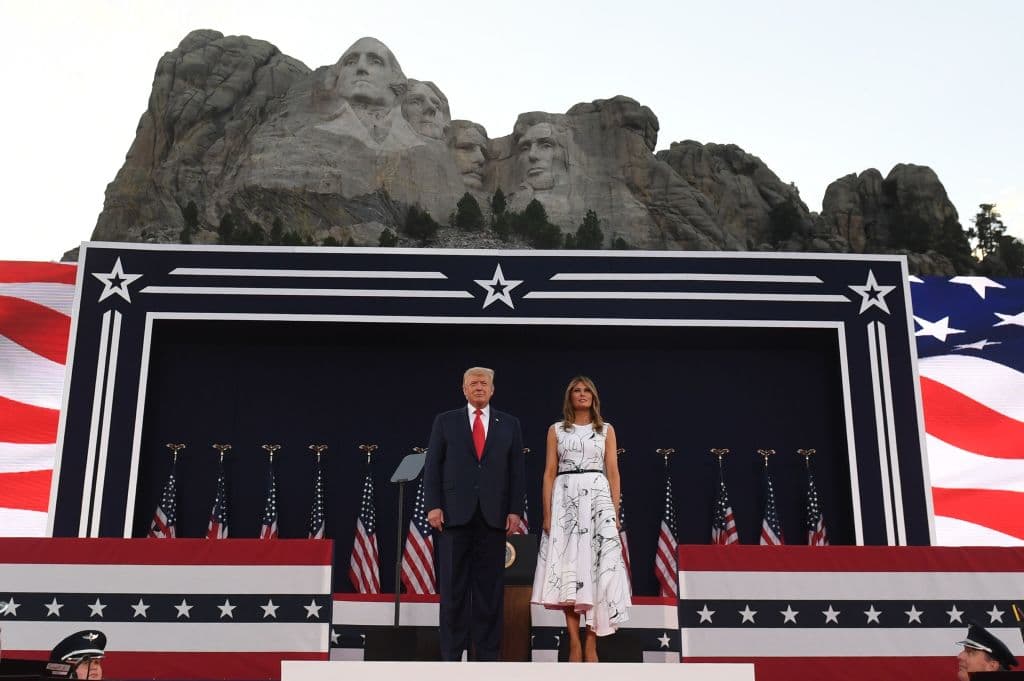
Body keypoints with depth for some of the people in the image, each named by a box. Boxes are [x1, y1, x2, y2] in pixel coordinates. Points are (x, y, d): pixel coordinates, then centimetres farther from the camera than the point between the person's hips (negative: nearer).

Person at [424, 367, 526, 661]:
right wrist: (433, 506, -5)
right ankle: (451, 653, 8)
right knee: (454, 585, 2)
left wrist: (515, 510, -1)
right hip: (455, 513, -1)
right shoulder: (445, 421, 9)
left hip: (493, 515, 1)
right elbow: (433, 466, 4)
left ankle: (487, 653, 9)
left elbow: (516, 470, 7)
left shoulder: (509, 424, 11)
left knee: (490, 586, 3)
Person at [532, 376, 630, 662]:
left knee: (596, 566, -6)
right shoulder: (556, 430, 10)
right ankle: (574, 642, 0)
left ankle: (591, 642, -2)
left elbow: (613, 472, 6)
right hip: (565, 499, 0)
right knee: (568, 567, -4)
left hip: (597, 498, 0)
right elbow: (549, 472, 5)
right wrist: (547, 513, -3)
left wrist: (615, 512, -2)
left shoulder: (606, 430, 11)